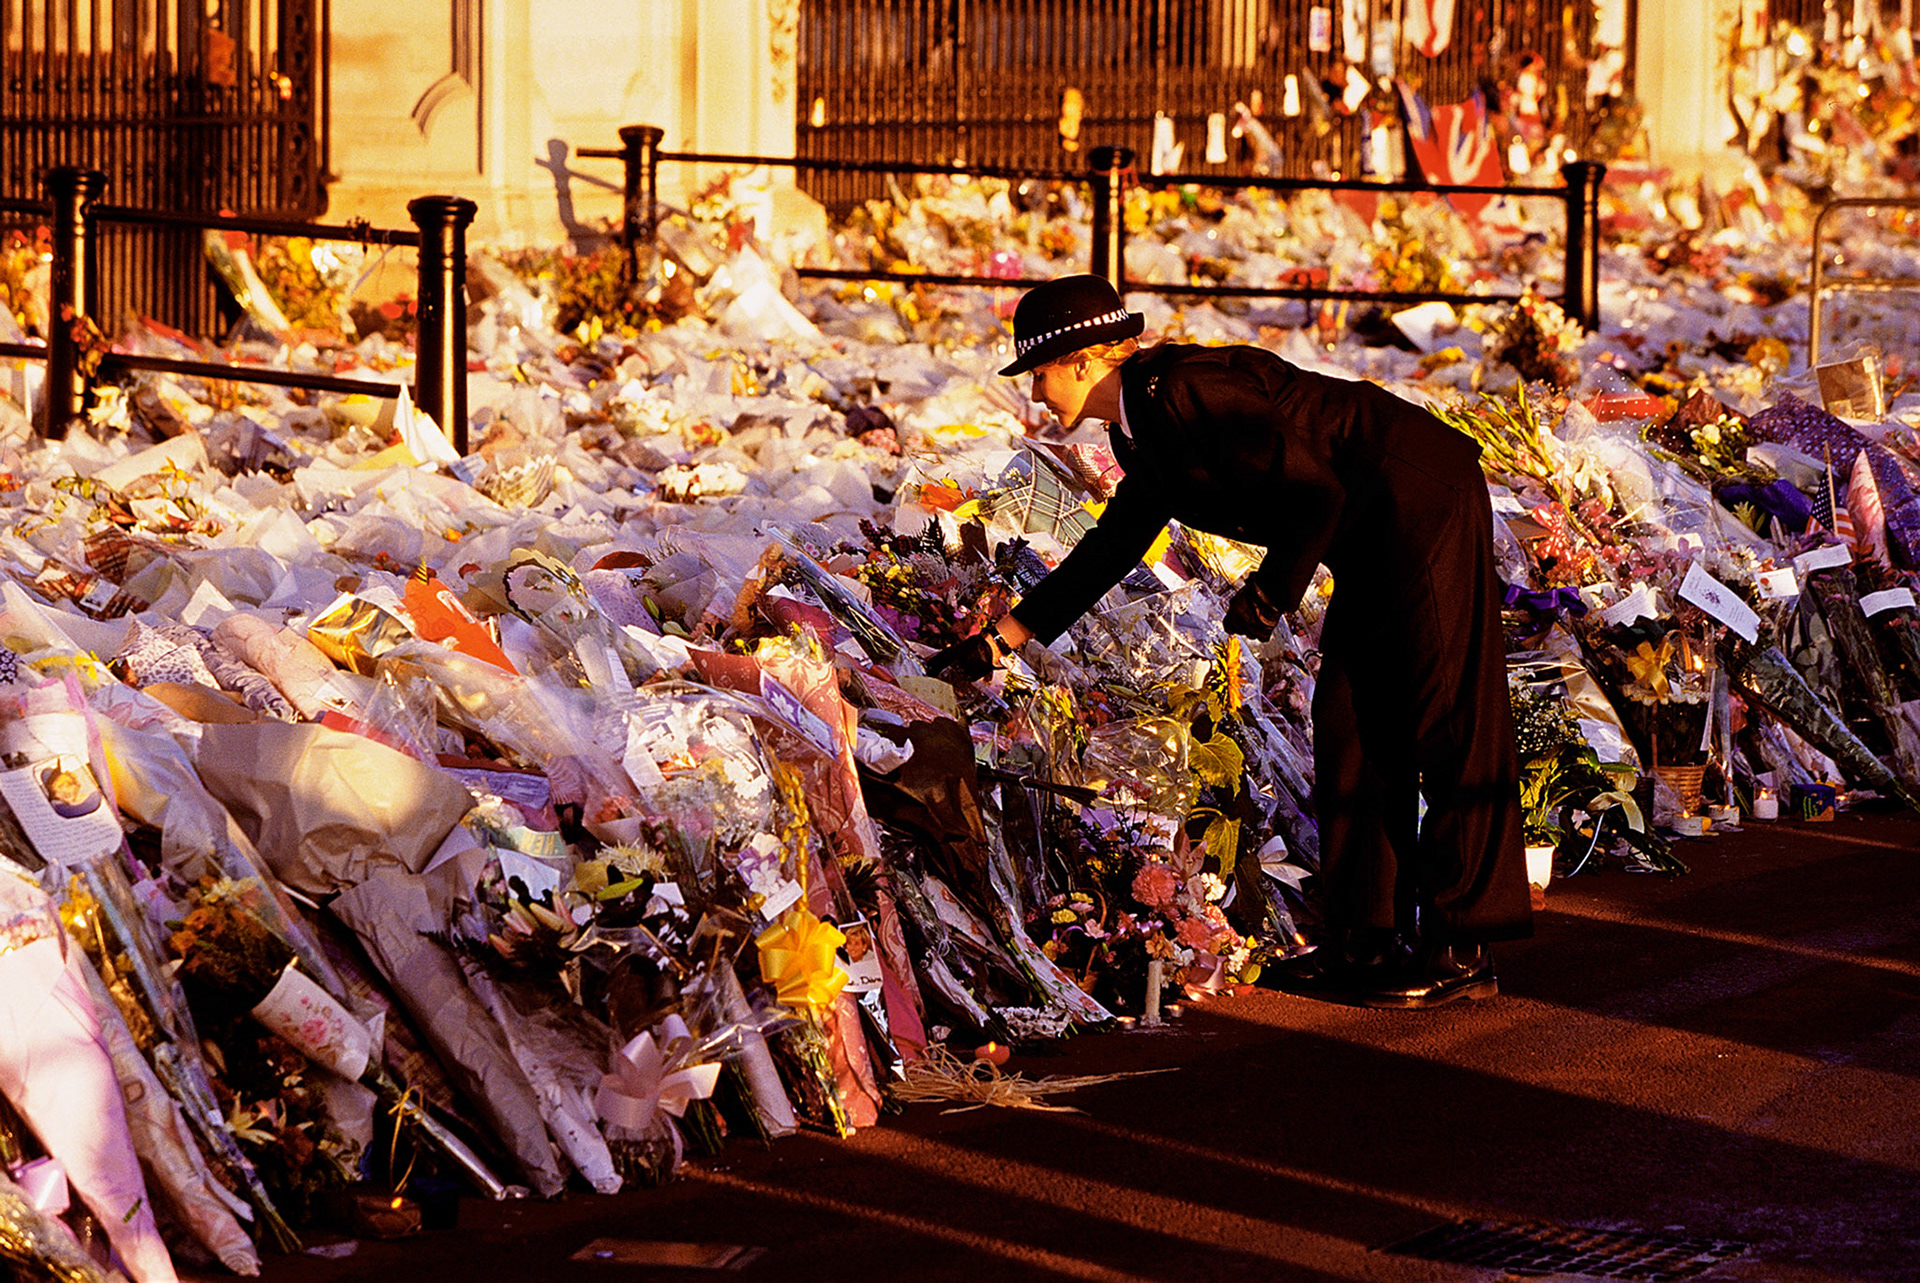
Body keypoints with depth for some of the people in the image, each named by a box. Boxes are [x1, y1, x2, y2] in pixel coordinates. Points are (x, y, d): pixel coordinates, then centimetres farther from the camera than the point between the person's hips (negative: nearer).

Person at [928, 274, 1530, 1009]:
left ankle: (1462, 954, -4)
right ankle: (1365, 942, 14)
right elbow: (1110, 549, 22)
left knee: (1444, 720, -7)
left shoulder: (1183, 392, -20)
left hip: (1421, 500, -10)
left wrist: (1273, 591, -9)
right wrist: (1000, 640, 24)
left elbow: (1316, 491, -20)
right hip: (1377, 535, 10)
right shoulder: (1145, 432, 11)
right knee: (1347, 728, 10)